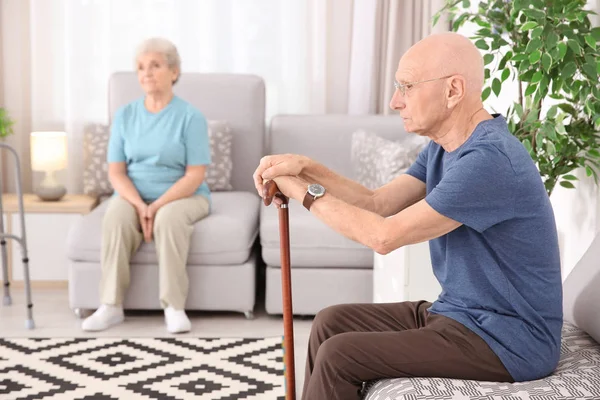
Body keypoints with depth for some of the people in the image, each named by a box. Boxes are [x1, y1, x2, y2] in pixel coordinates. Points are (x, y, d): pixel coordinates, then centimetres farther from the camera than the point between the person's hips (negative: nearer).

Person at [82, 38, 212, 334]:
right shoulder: (124, 116, 5)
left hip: (183, 196, -2)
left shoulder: (190, 117, -6)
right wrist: (140, 206, -17)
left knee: (169, 218, -36)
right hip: (133, 196, 3)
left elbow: (195, 176, -12)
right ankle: (111, 306, -25)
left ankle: (174, 307, -29)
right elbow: (116, 172, 0)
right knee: (115, 217, -30)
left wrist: (157, 206, -21)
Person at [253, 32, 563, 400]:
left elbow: (384, 236, -24)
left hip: (507, 342, -9)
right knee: (331, 323, 8)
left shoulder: (490, 160, -26)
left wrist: (304, 191, -12)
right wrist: (306, 168, -6)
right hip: (460, 313, 9)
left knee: (339, 356, -14)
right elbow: (377, 204, 6)